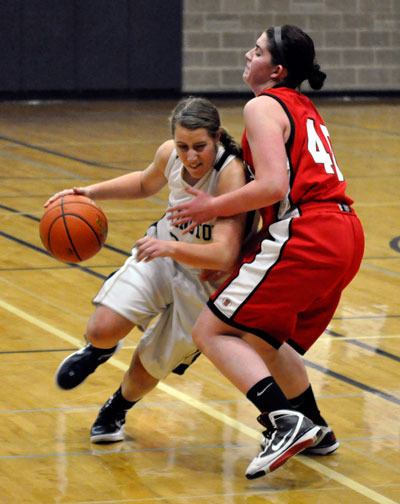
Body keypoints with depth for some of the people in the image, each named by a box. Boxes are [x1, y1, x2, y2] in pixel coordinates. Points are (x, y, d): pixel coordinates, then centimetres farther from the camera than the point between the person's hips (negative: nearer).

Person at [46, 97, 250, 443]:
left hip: (205, 281, -4)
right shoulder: (169, 154, -15)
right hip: (161, 254, 4)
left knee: (150, 365, 8)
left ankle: (116, 411, 43)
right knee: (102, 330, -15)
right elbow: (146, 183, 11)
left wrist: (172, 248, -57)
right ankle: (99, 350, 25)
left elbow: (225, 255, -42)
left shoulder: (232, 174, -34)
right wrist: (89, 192, 0)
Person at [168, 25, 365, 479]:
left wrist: (214, 207, -5)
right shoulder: (304, 109, 24)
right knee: (262, 335, 27)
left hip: (306, 236, -9)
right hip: (344, 234, 9)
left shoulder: (264, 106, -4)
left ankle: (285, 421, -20)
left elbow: (273, 185, -17)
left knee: (213, 331, -7)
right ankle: (314, 431, 33)